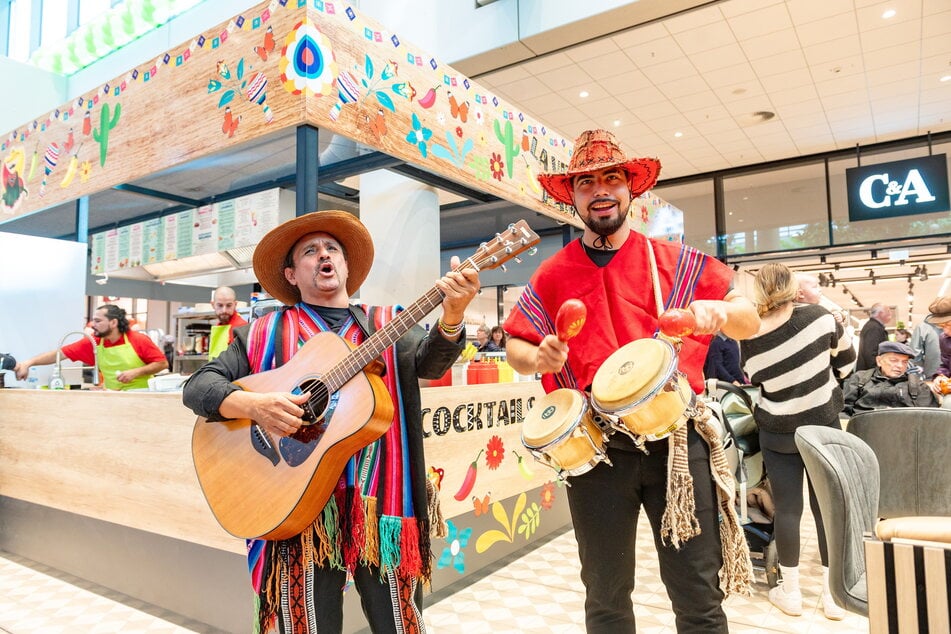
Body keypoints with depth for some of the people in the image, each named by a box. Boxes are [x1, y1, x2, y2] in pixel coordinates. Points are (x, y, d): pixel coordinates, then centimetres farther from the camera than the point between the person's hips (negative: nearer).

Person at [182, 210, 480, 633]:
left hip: (380, 501, 1)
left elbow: (428, 362, -7)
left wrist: (451, 318, -29)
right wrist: (252, 405, -15)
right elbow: (198, 385, 6)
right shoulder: (265, 334, 10)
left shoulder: (387, 326, 11)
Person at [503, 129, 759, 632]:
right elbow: (515, 346, 11)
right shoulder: (551, 277, 5)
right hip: (594, 448, 1)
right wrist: (538, 358, -12)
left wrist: (719, 311, -16)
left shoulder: (676, 262, 3)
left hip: (677, 441, 0)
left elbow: (750, 323, 6)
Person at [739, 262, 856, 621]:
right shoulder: (817, 316, -14)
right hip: (824, 425, 1)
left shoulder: (749, 341, -12)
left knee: (787, 508, 7)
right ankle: (833, 594, 20)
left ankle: (790, 592, 19)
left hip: (778, 433, -1)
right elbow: (847, 357, 0)